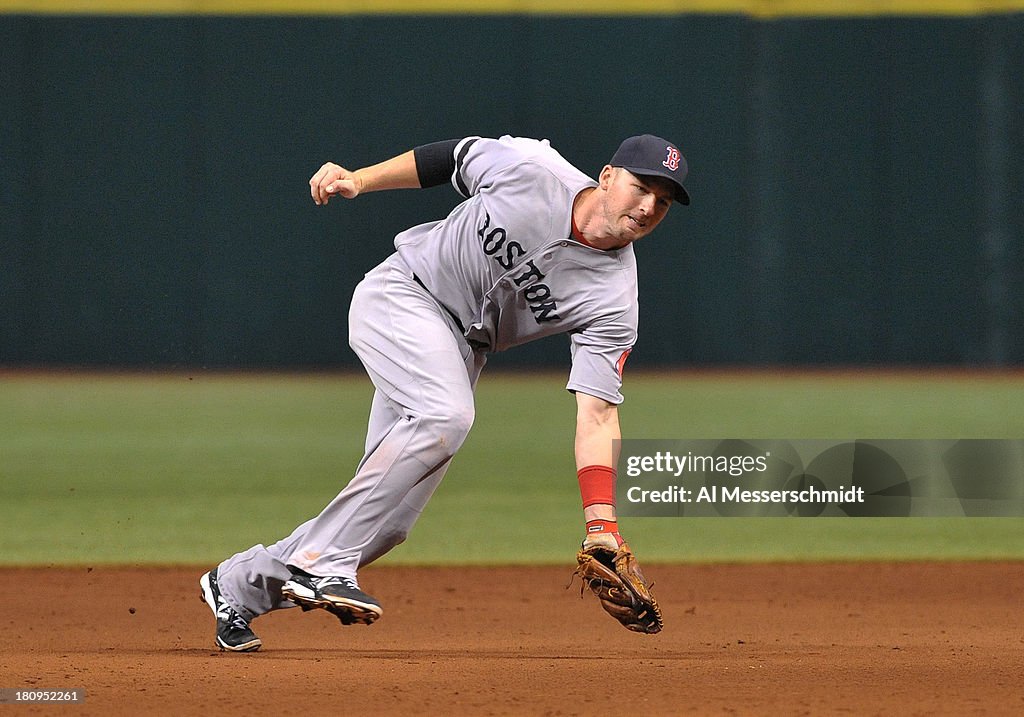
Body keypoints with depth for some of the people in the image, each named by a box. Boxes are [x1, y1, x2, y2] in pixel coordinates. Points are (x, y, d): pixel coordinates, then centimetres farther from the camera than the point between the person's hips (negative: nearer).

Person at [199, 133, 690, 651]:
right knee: (444, 415, -33)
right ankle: (321, 565, -31)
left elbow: (597, 414, -18)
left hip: (461, 349, 5)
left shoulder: (612, 300, -13)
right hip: (400, 293, -4)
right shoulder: (529, 170, -18)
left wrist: (601, 525, -27)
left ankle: (241, 583, 15)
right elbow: (454, 157, 1)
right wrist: (358, 179, -3)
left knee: (388, 518, -4)